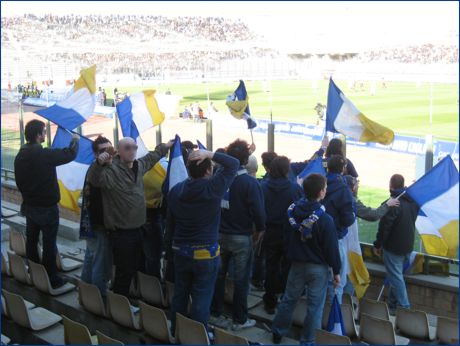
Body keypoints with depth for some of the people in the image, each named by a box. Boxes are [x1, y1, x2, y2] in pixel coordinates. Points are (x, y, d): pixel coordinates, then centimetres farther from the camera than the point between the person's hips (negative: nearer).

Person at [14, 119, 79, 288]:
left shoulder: (20, 156, 2)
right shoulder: (45, 154, -22)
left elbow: (19, 181, 12)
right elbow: (71, 154, -14)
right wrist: (75, 140, 5)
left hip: (29, 206, 8)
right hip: (47, 208, -8)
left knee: (31, 240, 16)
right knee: (49, 244, 1)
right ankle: (51, 279, 9)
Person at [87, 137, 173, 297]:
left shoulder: (139, 165, 7)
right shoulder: (112, 170, -19)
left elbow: (150, 157, 28)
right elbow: (95, 180, -37)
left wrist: (165, 147, 40)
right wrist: (100, 164, -56)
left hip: (137, 228, 9)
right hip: (121, 231, -9)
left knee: (134, 267, 21)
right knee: (124, 271, -1)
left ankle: (126, 298, 39)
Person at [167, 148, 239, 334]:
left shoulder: (175, 190, -1)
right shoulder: (213, 187, -17)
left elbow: (169, 223, 10)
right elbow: (234, 163, -9)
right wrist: (210, 154, -14)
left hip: (180, 251, 5)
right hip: (206, 253, -5)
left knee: (180, 295, 18)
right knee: (201, 299, 5)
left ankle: (175, 332, 32)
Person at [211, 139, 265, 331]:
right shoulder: (250, 182, -18)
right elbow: (258, 210, -19)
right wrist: (260, 229, 0)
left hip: (219, 234, 4)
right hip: (241, 237, -4)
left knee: (218, 274, 17)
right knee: (241, 279, 8)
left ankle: (216, 314, 28)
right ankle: (239, 320, 17)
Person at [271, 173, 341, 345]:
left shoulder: (294, 211, -7)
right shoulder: (325, 220, -21)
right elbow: (332, 248, -14)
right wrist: (336, 271, -5)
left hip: (297, 264, 5)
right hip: (318, 268, -5)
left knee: (289, 299, 19)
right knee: (314, 306, 9)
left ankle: (278, 332, 30)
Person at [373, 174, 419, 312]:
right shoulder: (413, 201, 3)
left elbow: (384, 227, -18)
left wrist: (377, 245, -8)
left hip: (393, 247, -8)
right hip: (408, 245, 8)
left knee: (395, 276, 1)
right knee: (396, 274, 18)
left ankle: (404, 306, 3)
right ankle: (393, 304, 25)